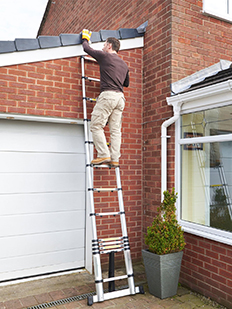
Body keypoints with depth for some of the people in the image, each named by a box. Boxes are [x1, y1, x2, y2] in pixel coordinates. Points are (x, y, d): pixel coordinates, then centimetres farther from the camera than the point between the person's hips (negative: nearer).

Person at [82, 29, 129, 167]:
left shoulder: (105, 56, 4)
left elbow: (87, 48, 18)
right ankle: (115, 159, 0)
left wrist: (85, 39, 38)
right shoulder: (124, 64, 22)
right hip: (120, 97, 7)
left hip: (108, 95, -7)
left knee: (96, 125, -3)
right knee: (115, 129, 4)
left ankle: (104, 155, -10)